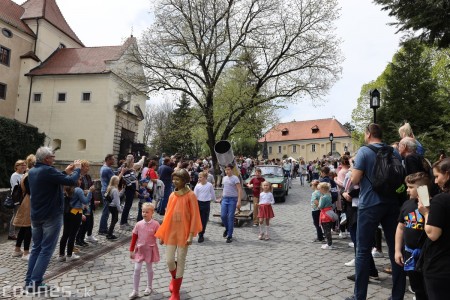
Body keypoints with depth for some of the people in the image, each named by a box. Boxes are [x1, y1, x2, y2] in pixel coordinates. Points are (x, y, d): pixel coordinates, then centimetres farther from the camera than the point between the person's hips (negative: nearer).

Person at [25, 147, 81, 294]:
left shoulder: (32, 171, 7)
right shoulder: (48, 170, -21)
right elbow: (71, 181, -23)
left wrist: (66, 171, 15)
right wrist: (77, 169, -6)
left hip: (36, 216, 9)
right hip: (51, 216, -9)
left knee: (36, 247, 16)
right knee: (46, 249, 0)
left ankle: (29, 281, 21)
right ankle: (35, 283, 3)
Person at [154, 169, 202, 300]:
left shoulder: (190, 195, -11)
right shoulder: (172, 195, 4)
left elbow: (194, 216, -11)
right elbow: (167, 215, 8)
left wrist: (191, 235, -15)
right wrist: (162, 234, 8)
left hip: (183, 233, -4)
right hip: (171, 232, 4)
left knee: (181, 262, 7)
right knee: (169, 261, 5)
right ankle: (174, 279, 40)